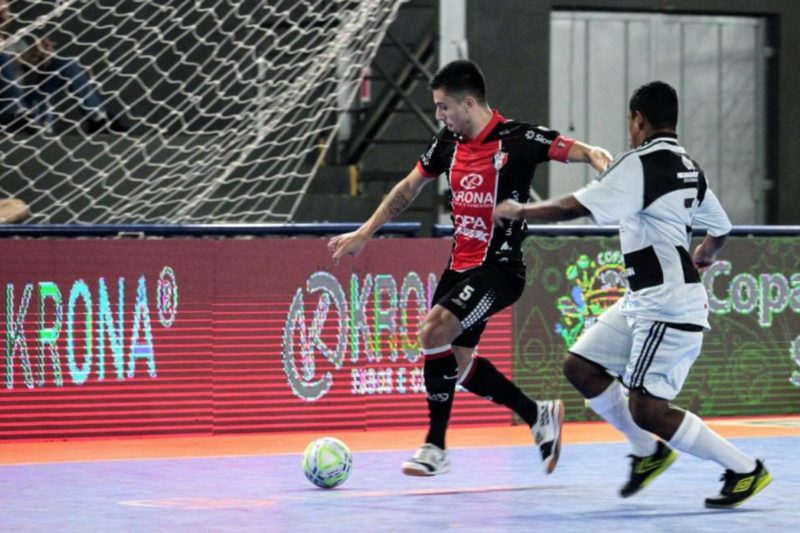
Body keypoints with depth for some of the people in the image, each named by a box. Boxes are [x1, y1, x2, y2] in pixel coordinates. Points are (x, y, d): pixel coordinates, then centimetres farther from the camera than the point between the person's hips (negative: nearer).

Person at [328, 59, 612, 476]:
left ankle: (436, 446, -10)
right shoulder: (449, 142, 8)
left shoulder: (517, 139, -12)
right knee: (456, 360, 7)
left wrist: (597, 157, -41)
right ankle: (538, 416, 23)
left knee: (434, 332, -22)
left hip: (498, 268, -8)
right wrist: (364, 233, 22)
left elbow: (574, 150, -17)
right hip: (460, 265, 8)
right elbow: (409, 187, 20)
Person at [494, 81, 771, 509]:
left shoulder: (642, 164, -15)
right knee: (580, 366, 10)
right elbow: (720, 229, 23)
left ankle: (745, 470, 0)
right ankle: (649, 451, 19)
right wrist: (700, 259, 45)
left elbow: (573, 207, -16)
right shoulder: (688, 168, 11)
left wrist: (517, 212, -1)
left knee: (647, 409, -9)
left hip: (669, 308, -9)